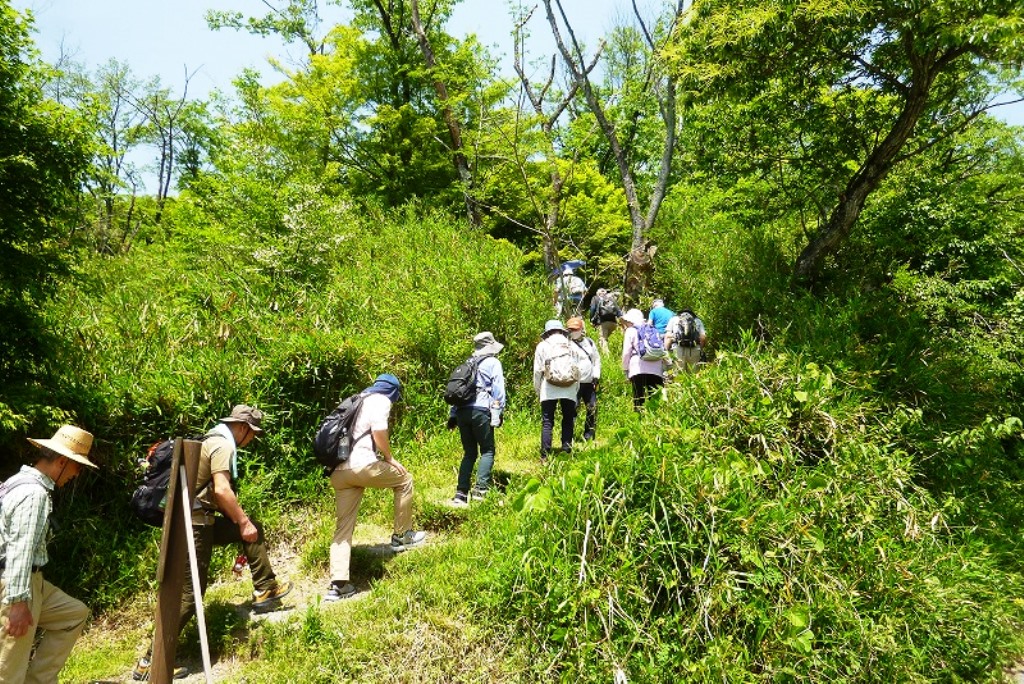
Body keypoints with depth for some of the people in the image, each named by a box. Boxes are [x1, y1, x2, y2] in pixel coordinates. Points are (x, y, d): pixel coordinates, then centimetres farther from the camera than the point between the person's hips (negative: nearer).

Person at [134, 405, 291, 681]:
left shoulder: (214, 439, 16)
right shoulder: (224, 444, -15)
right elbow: (221, 489, -26)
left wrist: (242, 520, 21)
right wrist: (243, 521, -16)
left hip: (199, 519, 10)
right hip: (194, 523, -10)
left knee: (254, 529, 15)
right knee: (190, 592, -4)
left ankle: (264, 589, 19)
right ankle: (150, 661, 6)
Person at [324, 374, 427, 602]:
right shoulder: (381, 400, 3)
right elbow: (379, 431, -14)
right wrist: (390, 458, 0)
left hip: (338, 470, 8)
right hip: (362, 465, -8)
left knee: (343, 527, 10)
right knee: (404, 480, 16)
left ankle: (338, 584, 5)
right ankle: (402, 536, 23)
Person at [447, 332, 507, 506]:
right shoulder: (493, 362, 8)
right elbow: (498, 389, -2)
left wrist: (452, 415, 17)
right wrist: (499, 413, -2)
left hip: (462, 410, 5)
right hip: (480, 410, -5)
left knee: (469, 453, 12)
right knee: (487, 451, 3)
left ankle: (461, 494, 4)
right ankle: (481, 488, -14)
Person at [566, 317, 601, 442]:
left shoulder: (589, 342, 12)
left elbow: (597, 359, 16)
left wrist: (596, 376, 6)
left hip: (589, 383, 5)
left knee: (592, 409, 6)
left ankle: (589, 436, 18)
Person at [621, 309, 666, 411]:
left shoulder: (631, 331, 10)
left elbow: (626, 352, 2)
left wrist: (625, 369, 10)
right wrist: (664, 371, 17)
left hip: (638, 370, -4)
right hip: (656, 370, 4)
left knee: (639, 399, -6)